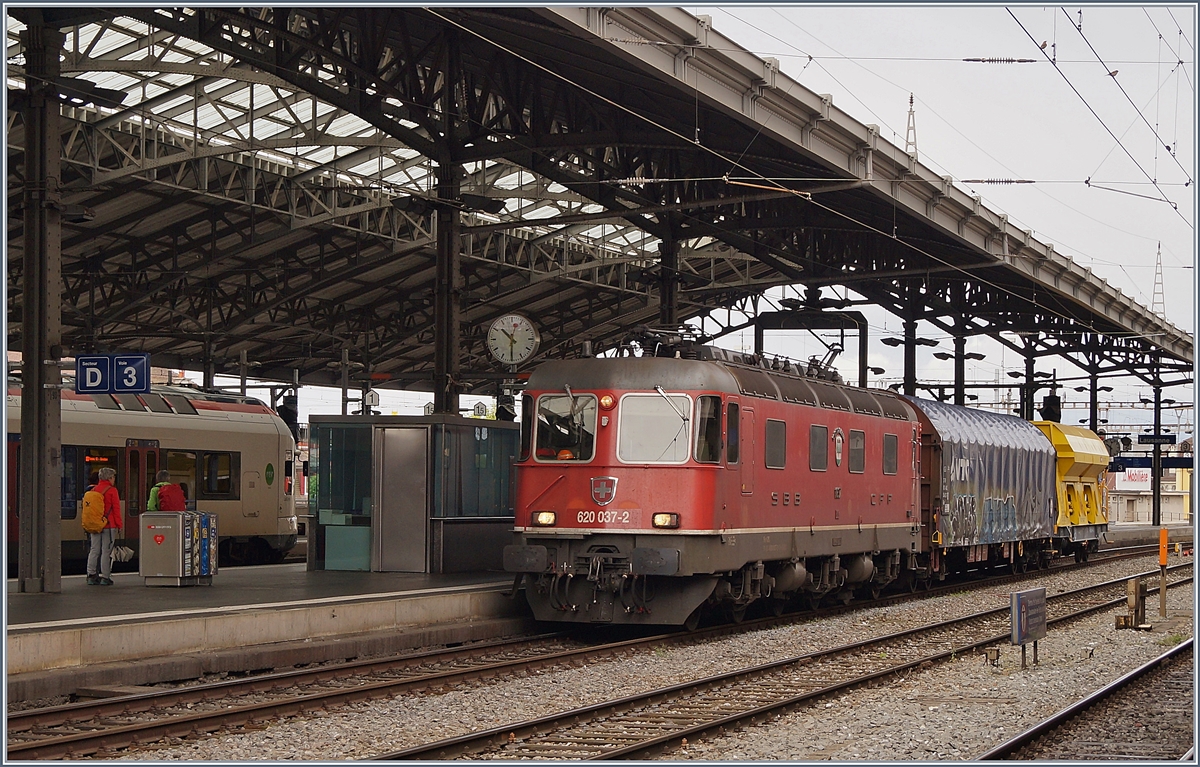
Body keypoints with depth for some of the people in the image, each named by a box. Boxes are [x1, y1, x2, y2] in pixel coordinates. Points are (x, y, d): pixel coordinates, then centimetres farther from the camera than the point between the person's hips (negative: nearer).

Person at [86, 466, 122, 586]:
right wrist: (119, 525, -1)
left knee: (94, 550, 8)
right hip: (109, 525, -5)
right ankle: (105, 577, -1)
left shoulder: (93, 490, 8)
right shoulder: (112, 491, -8)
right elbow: (116, 509, -8)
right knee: (106, 551, -2)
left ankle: (91, 576, 7)